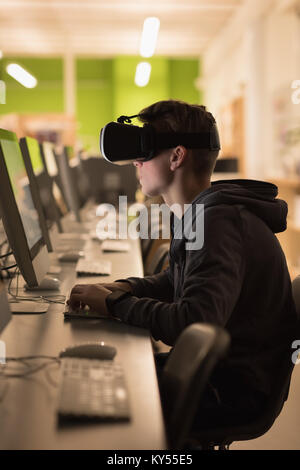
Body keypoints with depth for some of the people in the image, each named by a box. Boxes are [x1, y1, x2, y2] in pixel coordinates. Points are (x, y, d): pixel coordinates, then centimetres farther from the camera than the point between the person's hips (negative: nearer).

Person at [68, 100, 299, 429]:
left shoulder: (220, 222, -25)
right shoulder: (198, 214, 8)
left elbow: (194, 324, -34)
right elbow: (175, 281, 23)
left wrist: (114, 304, -20)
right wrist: (123, 288, 3)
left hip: (235, 386, -9)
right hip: (210, 364, 10)